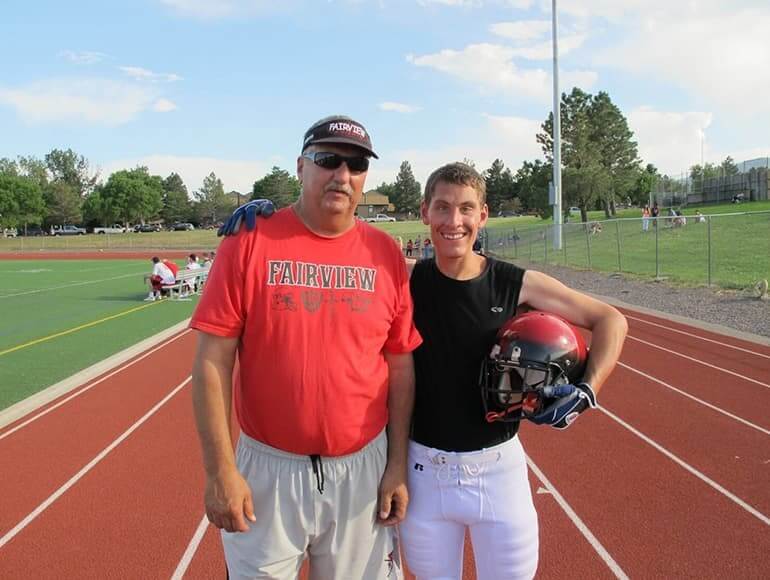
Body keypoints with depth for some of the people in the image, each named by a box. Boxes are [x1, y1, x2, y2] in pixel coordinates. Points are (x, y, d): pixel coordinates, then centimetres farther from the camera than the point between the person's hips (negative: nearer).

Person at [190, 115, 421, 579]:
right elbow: (213, 361, -8)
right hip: (268, 470, -2)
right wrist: (221, 469, -10)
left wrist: (398, 465, 2)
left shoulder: (386, 254, 0)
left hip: (363, 470, 2)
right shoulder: (250, 241, -8)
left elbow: (401, 368, 4)